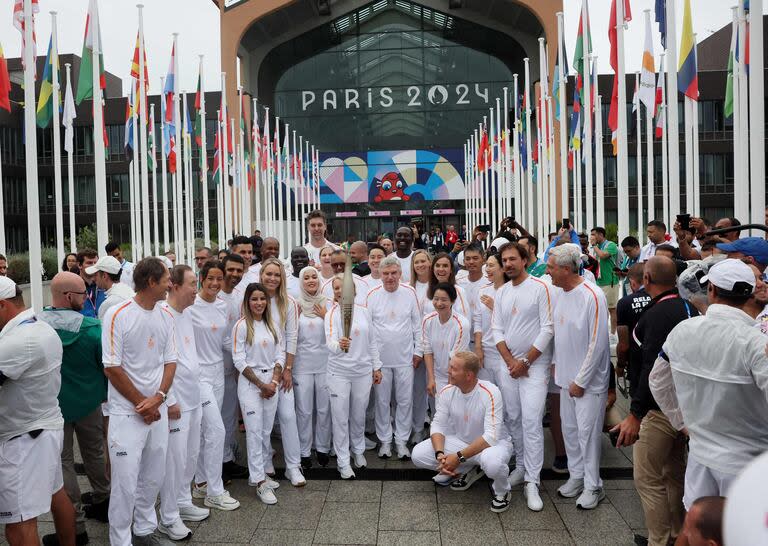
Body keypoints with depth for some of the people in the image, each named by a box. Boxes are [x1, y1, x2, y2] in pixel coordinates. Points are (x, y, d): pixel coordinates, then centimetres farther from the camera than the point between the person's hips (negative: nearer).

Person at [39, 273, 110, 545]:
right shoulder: (92, 328, -17)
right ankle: (102, 503, 36)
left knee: (63, 463, 8)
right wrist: (104, 393, 8)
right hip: (89, 402, 1)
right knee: (94, 455, 20)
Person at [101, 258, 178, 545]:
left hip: (158, 410, 6)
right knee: (126, 482, 0)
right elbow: (112, 368, -12)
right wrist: (141, 403, -9)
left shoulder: (166, 317, 6)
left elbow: (170, 361, 7)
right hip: (127, 412, -5)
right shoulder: (118, 315, -12)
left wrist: (158, 397, -8)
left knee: (154, 477, 15)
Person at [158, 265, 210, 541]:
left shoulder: (187, 314, 9)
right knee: (175, 459, 1)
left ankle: (183, 503, 33)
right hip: (175, 401, -8)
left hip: (193, 397, 8)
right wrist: (168, 400, -18)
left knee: (191, 454, 17)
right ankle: (168, 518, 14)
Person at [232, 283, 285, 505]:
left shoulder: (272, 325, 8)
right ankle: (260, 482, 1)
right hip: (250, 383, -5)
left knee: (266, 431, 9)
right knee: (255, 432, -4)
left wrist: (274, 381, -5)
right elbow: (239, 360, -9)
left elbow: (280, 354, 8)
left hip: (271, 382, 5)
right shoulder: (241, 326, -7)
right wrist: (260, 384, -10)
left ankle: (258, 472, 23)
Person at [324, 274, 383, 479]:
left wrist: (376, 367, 9)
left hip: (363, 372, 3)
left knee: (359, 415, 16)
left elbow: (372, 341, 10)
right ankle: (343, 461, 17)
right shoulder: (331, 315, -7)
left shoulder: (363, 312, 3)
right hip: (339, 373, -3)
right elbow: (330, 342, -23)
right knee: (340, 418, 4)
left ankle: (358, 450, 38)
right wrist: (339, 345, -45)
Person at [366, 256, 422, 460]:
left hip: (405, 357, 0)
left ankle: (402, 441, 19)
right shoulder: (372, 295, -3)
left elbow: (417, 324, 4)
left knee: (405, 400, 6)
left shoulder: (410, 293, -1)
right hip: (380, 357, 0)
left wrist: (418, 351, 3)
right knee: (382, 401, 9)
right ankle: (385, 441, 22)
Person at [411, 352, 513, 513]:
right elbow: (438, 425, -6)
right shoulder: (447, 391, -11)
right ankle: (464, 469, 13)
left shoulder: (490, 393, -27)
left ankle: (502, 491, -4)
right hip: (460, 441, 5)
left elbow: (491, 436, -31)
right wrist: (439, 454, -25)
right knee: (418, 454, -12)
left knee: (492, 462, -42)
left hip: (493, 443, -5)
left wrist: (459, 457, -33)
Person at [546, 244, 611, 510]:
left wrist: (580, 381, -15)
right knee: (569, 428, 16)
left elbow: (597, 343, -19)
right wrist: (556, 363, 12)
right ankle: (577, 476, 33)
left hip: (588, 381, -7)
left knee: (587, 432, 1)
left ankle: (593, 486, 17)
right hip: (566, 376, 7)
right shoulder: (558, 293, 3)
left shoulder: (592, 296, -21)